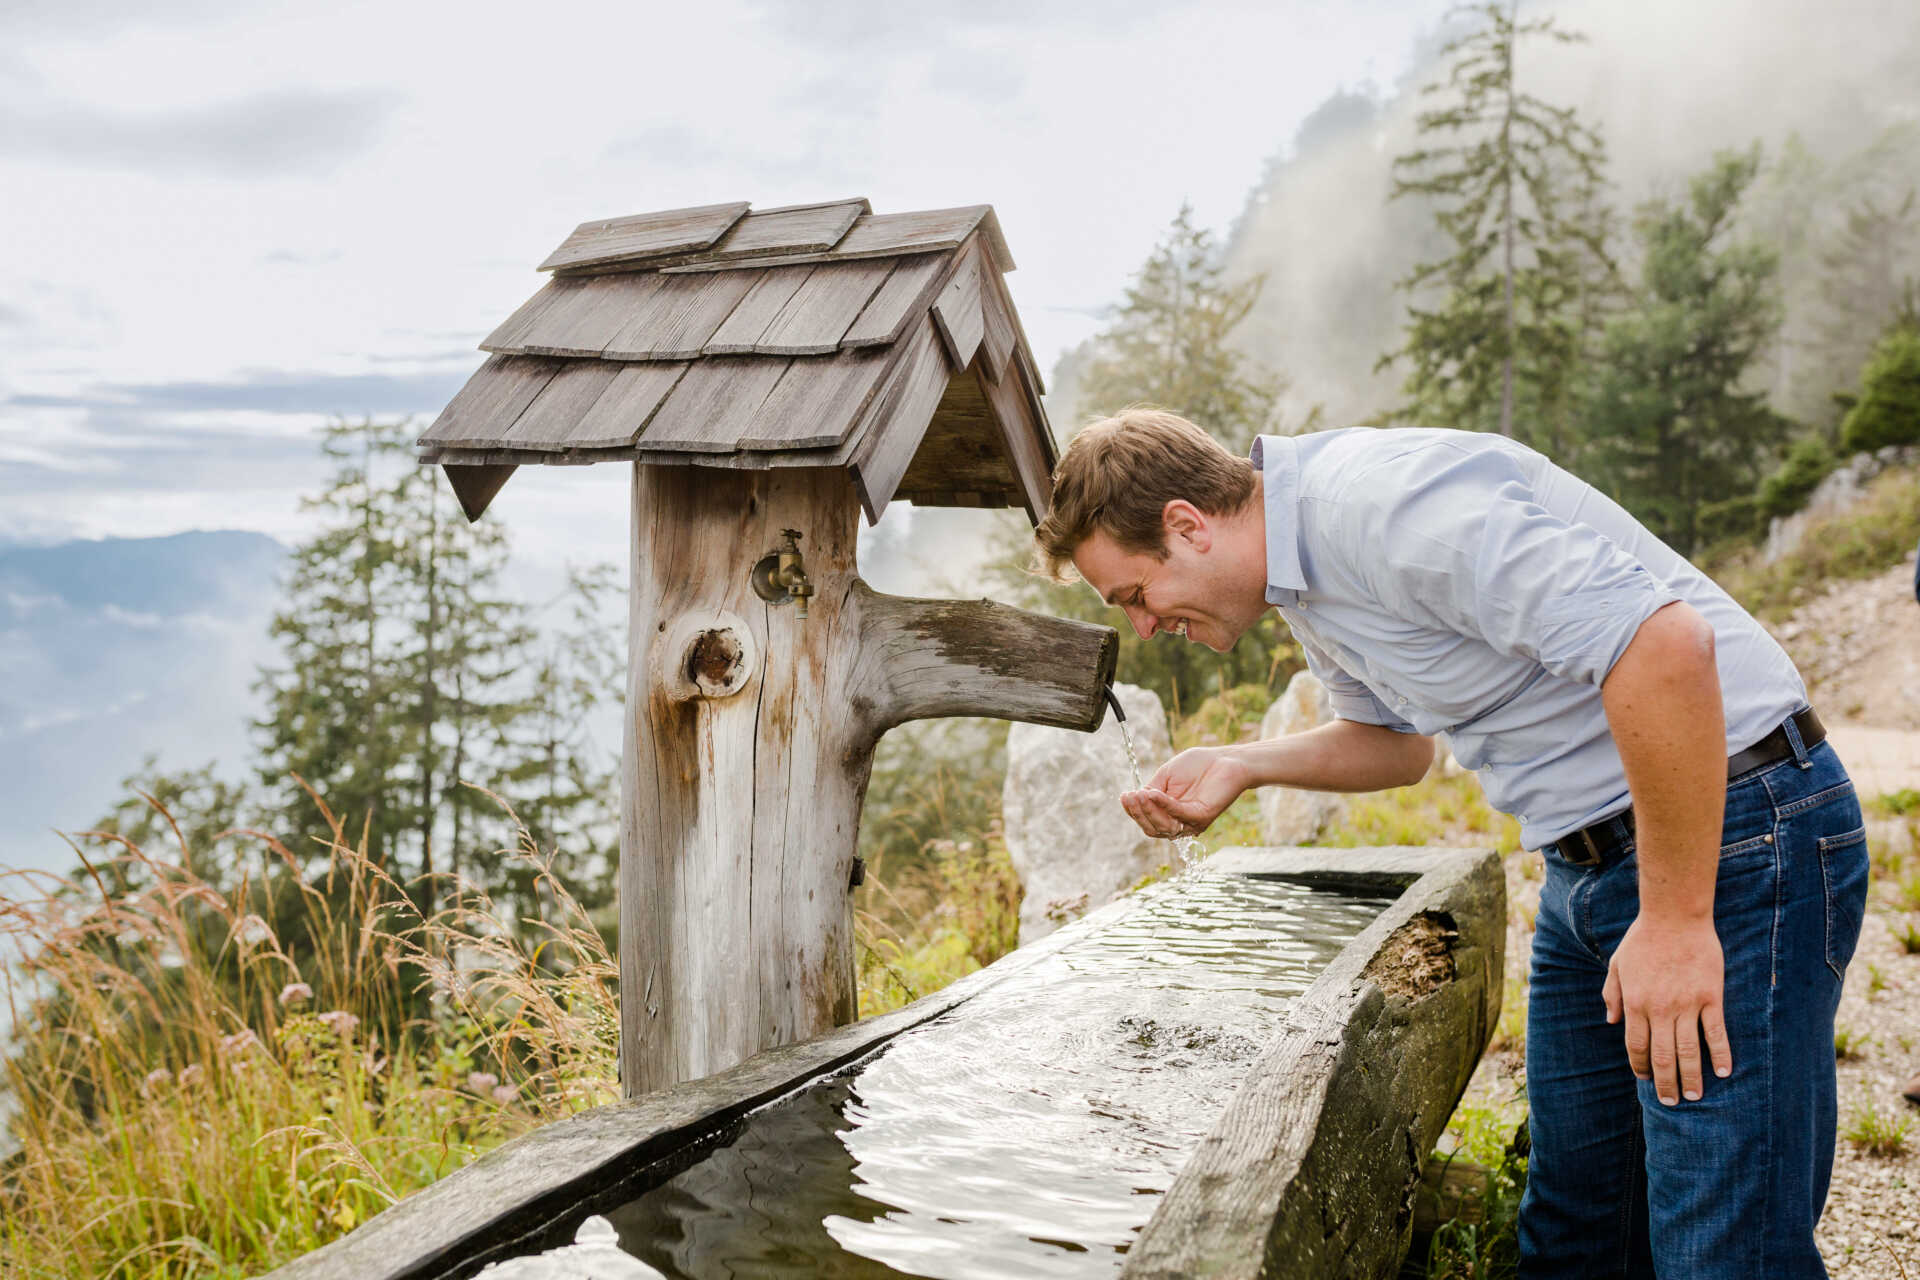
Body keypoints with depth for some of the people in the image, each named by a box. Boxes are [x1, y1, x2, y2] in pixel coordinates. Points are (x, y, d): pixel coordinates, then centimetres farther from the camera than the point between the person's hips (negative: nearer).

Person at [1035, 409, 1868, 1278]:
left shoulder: (1383, 502, -24)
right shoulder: (1297, 574, 8)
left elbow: (1664, 640, -30)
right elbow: (1398, 740, 22)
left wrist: (1675, 920, -25)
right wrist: (1240, 767, 5)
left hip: (1730, 833, -9)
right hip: (1591, 855, 9)